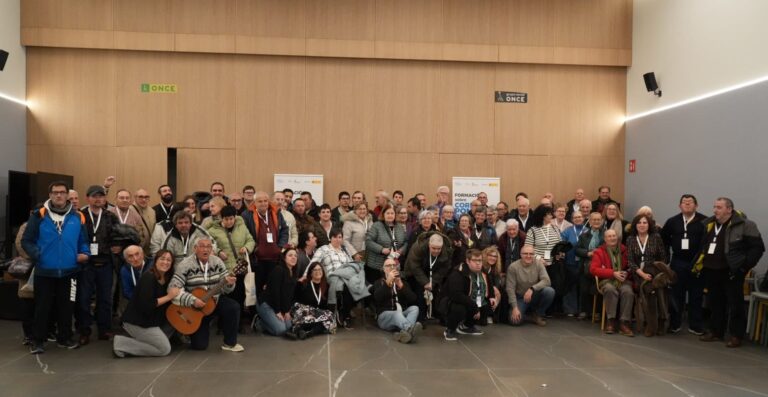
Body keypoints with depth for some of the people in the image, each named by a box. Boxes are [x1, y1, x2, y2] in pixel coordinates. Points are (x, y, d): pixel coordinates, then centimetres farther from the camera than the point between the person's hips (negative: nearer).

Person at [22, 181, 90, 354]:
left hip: (68, 271, 2)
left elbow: (83, 241, 11)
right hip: (44, 271, -2)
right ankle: (37, 340, 19)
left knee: (65, 307, 13)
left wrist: (84, 253, -7)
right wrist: (35, 254, -18)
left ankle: (64, 338, 25)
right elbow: (26, 241, -2)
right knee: (42, 307, 6)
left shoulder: (77, 217, 3)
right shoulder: (39, 215, -4)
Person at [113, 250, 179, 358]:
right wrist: (168, 297, -22)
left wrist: (176, 294, -7)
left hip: (148, 320, 9)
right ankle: (121, 344, -3)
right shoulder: (148, 278, -20)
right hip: (137, 322, -9)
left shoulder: (167, 279, 5)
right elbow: (146, 305, -27)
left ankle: (135, 339, 13)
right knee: (165, 349, -5)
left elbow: (163, 303, 7)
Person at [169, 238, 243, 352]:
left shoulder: (217, 262, -3)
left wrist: (229, 283, -26)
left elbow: (225, 287, -2)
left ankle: (230, 343, -8)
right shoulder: (185, 265, -17)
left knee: (233, 307, -27)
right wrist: (192, 300, -30)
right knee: (199, 345, -9)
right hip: (193, 307, -3)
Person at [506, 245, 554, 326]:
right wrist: (515, 308, -20)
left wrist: (532, 289, -35)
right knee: (515, 320, -25)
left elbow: (546, 281, -20)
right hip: (520, 298, -2)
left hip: (535, 296, 2)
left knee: (550, 291, -28)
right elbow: (510, 289, -14)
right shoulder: (513, 267, -15)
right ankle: (524, 309, 14)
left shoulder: (538, 263, -10)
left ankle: (537, 315, -3)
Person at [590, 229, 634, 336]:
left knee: (628, 291, -32)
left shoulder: (625, 250, 12)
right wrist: (613, 273, -12)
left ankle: (624, 323, -29)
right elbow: (593, 269, -2)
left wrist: (627, 273, -9)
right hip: (607, 280, -1)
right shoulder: (599, 252, 8)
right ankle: (610, 321, -26)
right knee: (610, 290, -35)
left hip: (624, 279, 1)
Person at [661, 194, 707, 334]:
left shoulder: (704, 221, -7)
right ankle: (674, 324, 18)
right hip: (678, 263, 3)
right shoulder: (672, 221, 7)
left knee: (696, 296, 7)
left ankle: (695, 326, 18)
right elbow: (664, 239, 14)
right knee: (677, 295, 9)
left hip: (697, 263, -3)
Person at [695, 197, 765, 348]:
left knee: (735, 304, 2)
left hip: (731, 272, -6)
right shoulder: (708, 224, 9)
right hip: (711, 271, 6)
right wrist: (699, 263, 14)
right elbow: (702, 246, 22)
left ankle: (736, 335, 12)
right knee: (714, 303, 14)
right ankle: (716, 332, 25)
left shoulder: (743, 225, -10)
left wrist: (744, 266, -13)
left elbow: (757, 247, -9)